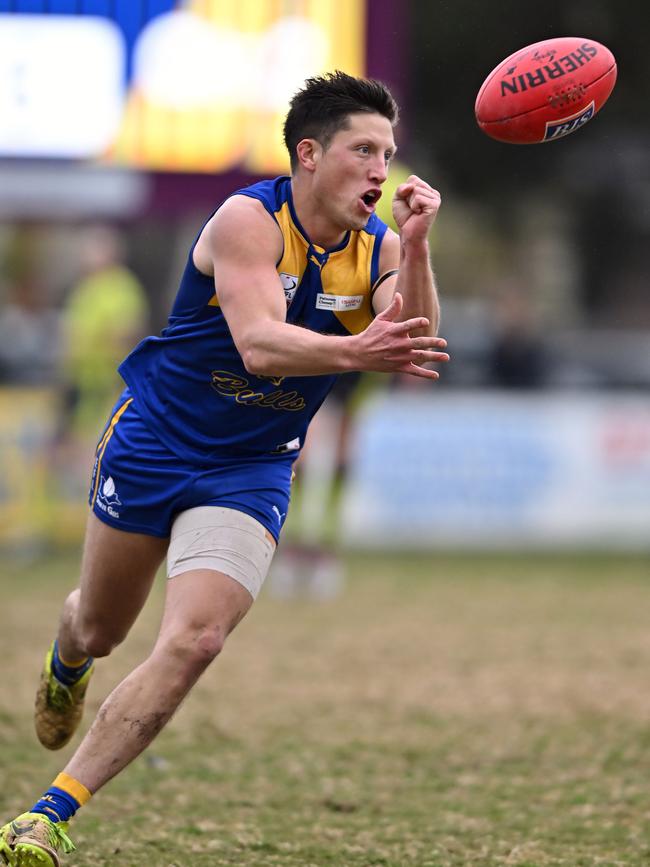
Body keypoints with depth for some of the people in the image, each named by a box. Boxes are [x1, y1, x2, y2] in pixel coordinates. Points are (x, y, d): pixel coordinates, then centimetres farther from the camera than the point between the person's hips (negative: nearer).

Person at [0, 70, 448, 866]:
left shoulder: (377, 248, -6)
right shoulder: (249, 220, -21)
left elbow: (414, 356, -20)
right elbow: (260, 345, -35)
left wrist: (415, 248, -33)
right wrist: (355, 353, -53)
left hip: (251, 471, 2)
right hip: (152, 442, -2)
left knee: (193, 642, -18)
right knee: (100, 630, 15)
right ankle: (65, 663, 55)